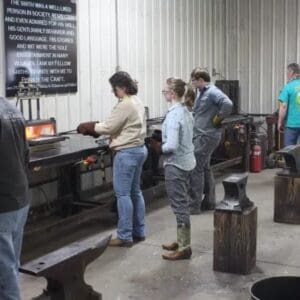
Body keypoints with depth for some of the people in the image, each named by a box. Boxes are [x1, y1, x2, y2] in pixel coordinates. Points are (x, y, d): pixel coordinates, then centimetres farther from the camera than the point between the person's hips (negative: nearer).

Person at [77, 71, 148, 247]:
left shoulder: (125, 105, -18)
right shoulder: (137, 102, 13)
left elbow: (108, 127, -17)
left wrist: (89, 127, -3)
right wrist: (95, 127, 10)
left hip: (127, 153, -10)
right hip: (139, 149, 10)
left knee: (123, 194, -4)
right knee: (135, 191, 15)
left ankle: (125, 237, 1)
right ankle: (139, 232, 22)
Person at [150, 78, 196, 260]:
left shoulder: (173, 115, -21)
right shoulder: (186, 111, 7)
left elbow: (172, 146, -26)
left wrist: (159, 148, -8)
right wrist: (162, 144, 8)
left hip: (176, 165, -9)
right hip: (187, 162, 9)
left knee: (179, 205, -1)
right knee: (181, 204, 18)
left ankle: (184, 248, 7)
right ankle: (182, 241, 29)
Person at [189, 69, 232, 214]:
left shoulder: (212, 92, -16)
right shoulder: (202, 93, 14)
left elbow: (227, 104, -31)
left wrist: (218, 119, -20)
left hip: (206, 136, -10)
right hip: (201, 135, 10)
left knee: (196, 169, -8)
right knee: (205, 168, 16)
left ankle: (194, 205, -2)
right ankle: (209, 202, 26)